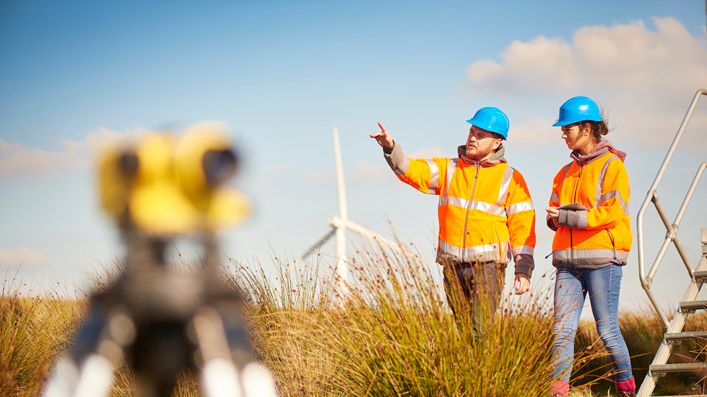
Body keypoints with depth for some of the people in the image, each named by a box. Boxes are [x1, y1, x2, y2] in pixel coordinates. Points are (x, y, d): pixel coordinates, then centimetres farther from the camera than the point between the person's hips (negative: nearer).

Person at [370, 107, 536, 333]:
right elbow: (412, 171, -1)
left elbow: (523, 226, 1)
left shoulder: (510, 178, 3)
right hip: (453, 265, 4)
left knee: (480, 329, -14)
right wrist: (390, 148, -19)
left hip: (488, 264, -4)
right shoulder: (448, 169, 12)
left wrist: (524, 270, -6)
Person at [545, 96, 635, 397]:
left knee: (607, 330, -3)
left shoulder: (612, 166, -2)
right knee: (562, 331, -1)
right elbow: (553, 215, 17)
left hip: (601, 259, -6)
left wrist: (567, 216, -12)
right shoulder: (566, 173, 19)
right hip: (568, 261, 6)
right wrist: (556, 217, -7)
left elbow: (612, 213, -13)